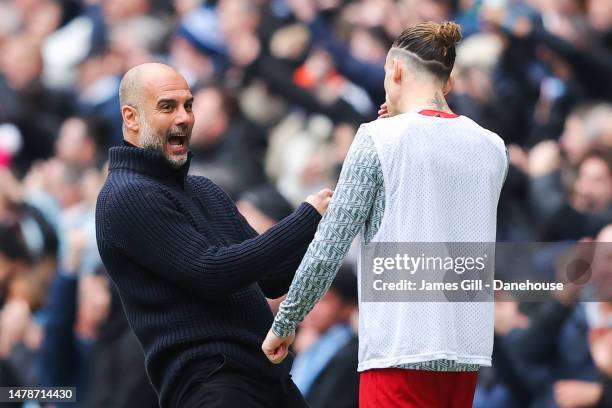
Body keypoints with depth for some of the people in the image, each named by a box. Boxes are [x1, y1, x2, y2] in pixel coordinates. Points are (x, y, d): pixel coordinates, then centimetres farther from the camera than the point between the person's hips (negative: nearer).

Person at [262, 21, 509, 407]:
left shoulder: (380, 139, -6)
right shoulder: (492, 148, 9)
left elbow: (326, 250, -6)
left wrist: (284, 324, 5)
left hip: (401, 347, -6)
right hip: (468, 348, 6)